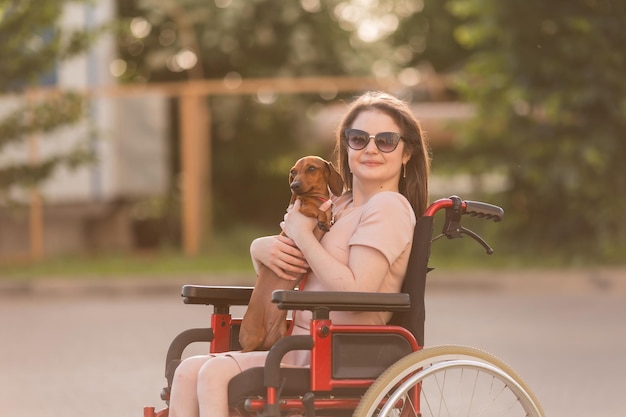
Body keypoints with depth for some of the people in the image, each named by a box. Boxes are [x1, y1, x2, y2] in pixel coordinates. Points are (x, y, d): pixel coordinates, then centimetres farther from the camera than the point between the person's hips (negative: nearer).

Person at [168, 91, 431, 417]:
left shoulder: (387, 206, -8)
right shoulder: (340, 207, 18)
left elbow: (356, 292, -21)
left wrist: (302, 234, -10)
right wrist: (261, 248, 0)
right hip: (304, 350, 9)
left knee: (215, 374, -23)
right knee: (189, 372, -8)